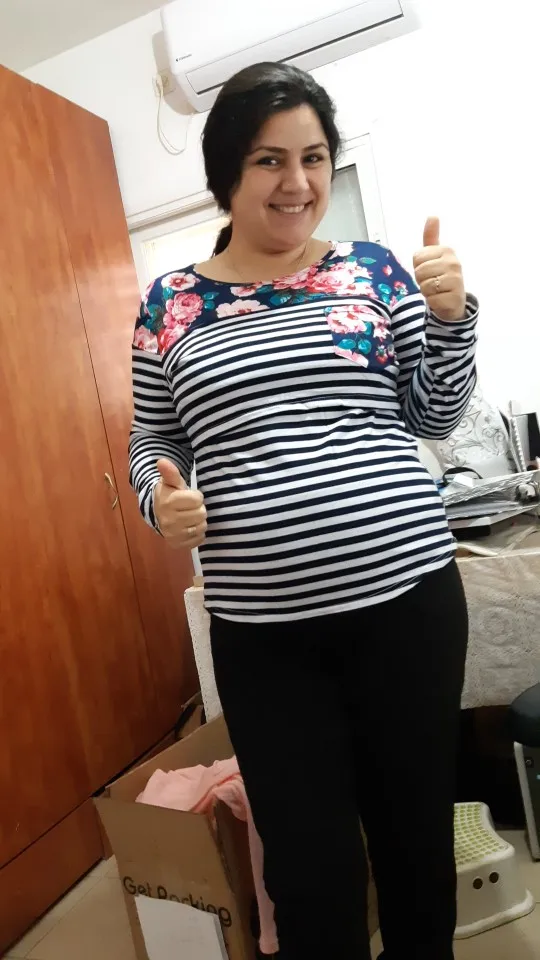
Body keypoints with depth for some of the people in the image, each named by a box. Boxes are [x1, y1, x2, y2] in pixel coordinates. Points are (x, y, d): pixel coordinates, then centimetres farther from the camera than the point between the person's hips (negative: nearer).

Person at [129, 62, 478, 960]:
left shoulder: (376, 270, 5)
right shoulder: (169, 303, 4)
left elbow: (433, 418, 6)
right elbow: (149, 444, 9)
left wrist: (451, 315, -9)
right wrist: (161, 496, -12)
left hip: (408, 597, 1)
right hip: (263, 631, 0)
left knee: (418, 826, 19)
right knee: (310, 864, 10)